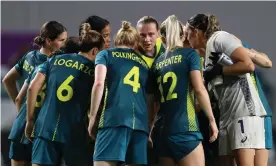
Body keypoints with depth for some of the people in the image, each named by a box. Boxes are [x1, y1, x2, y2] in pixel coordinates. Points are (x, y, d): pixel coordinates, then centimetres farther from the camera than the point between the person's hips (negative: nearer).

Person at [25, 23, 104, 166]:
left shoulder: (55, 60, 10)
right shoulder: (94, 70, 4)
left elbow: (32, 88, 4)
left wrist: (30, 120, 9)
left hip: (45, 127, 2)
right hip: (74, 132, -2)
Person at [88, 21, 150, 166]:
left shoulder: (106, 55, 15)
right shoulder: (143, 63, 27)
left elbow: (99, 83, -2)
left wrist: (92, 116, 1)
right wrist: (149, 128, 31)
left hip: (115, 117, -4)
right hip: (140, 121, 5)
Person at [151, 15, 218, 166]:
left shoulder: (157, 63, 16)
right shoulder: (188, 54, 1)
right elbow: (199, 89, -7)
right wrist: (212, 120, -1)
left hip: (163, 132, 6)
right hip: (184, 129, -6)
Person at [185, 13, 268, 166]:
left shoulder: (220, 38, -2)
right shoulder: (208, 56, 23)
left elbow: (249, 65, -14)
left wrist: (218, 70, -8)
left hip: (244, 111, -9)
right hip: (226, 116, 9)